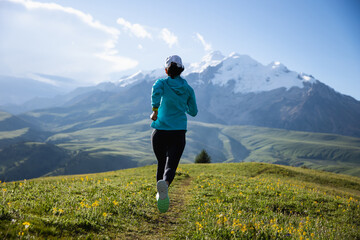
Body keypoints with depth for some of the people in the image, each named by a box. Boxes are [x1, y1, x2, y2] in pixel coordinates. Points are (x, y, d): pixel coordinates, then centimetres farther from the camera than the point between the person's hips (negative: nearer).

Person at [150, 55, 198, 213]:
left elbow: (156, 90, -25)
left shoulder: (162, 83, 1)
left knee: (161, 163, 22)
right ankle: (164, 184, -43)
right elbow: (193, 112, 16)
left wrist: (154, 110, -18)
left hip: (160, 132, 1)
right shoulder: (188, 89, 7)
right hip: (178, 133, -1)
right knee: (170, 166, -11)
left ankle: (160, 193, 31)